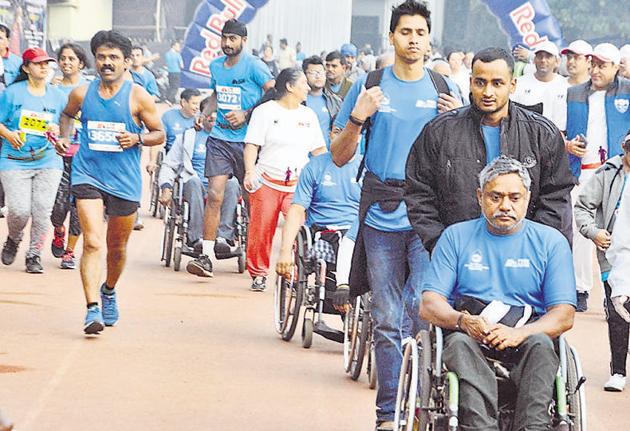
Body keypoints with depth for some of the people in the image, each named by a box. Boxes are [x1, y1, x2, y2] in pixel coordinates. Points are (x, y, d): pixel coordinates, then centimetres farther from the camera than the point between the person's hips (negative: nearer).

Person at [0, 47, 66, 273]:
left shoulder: (58, 96, 9)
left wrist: (58, 131, -7)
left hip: (48, 162, 2)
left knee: (42, 210, -7)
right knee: (19, 210, -11)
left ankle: (34, 254, 9)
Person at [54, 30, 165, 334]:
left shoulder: (138, 97, -4)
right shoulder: (82, 93, 1)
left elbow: (159, 134, 3)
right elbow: (67, 114, 24)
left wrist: (137, 138, -16)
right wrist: (63, 139, 8)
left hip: (124, 180, 1)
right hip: (88, 175, 0)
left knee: (118, 246, 16)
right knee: (93, 242, -16)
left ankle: (109, 291, 44)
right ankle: (93, 309, -20)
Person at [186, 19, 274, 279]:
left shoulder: (253, 66, -7)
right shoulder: (216, 66, 12)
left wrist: (246, 115, -20)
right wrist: (205, 114, 11)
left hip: (246, 139, -4)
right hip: (219, 138, 4)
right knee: (214, 196, -8)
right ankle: (206, 256, -10)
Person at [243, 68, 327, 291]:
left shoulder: (309, 115, 17)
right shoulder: (265, 111, 3)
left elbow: (319, 150, 19)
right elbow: (252, 145, -2)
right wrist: (250, 172, -16)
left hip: (298, 185, 3)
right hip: (267, 182, -2)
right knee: (261, 230, 0)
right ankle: (258, 274, 15)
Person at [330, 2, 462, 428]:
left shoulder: (445, 89, 9)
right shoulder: (369, 86, 7)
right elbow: (339, 156, 9)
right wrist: (356, 120, -9)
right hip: (382, 216, 1)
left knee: (422, 308, -14)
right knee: (387, 320, 4)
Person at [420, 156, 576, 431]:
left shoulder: (551, 241, 13)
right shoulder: (456, 236, 16)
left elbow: (564, 316, 3)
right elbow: (429, 305, 7)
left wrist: (519, 333, -17)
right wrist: (463, 321, -16)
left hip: (525, 338, 0)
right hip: (469, 335, 0)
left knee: (541, 344, -33)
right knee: (460, 344, -34)